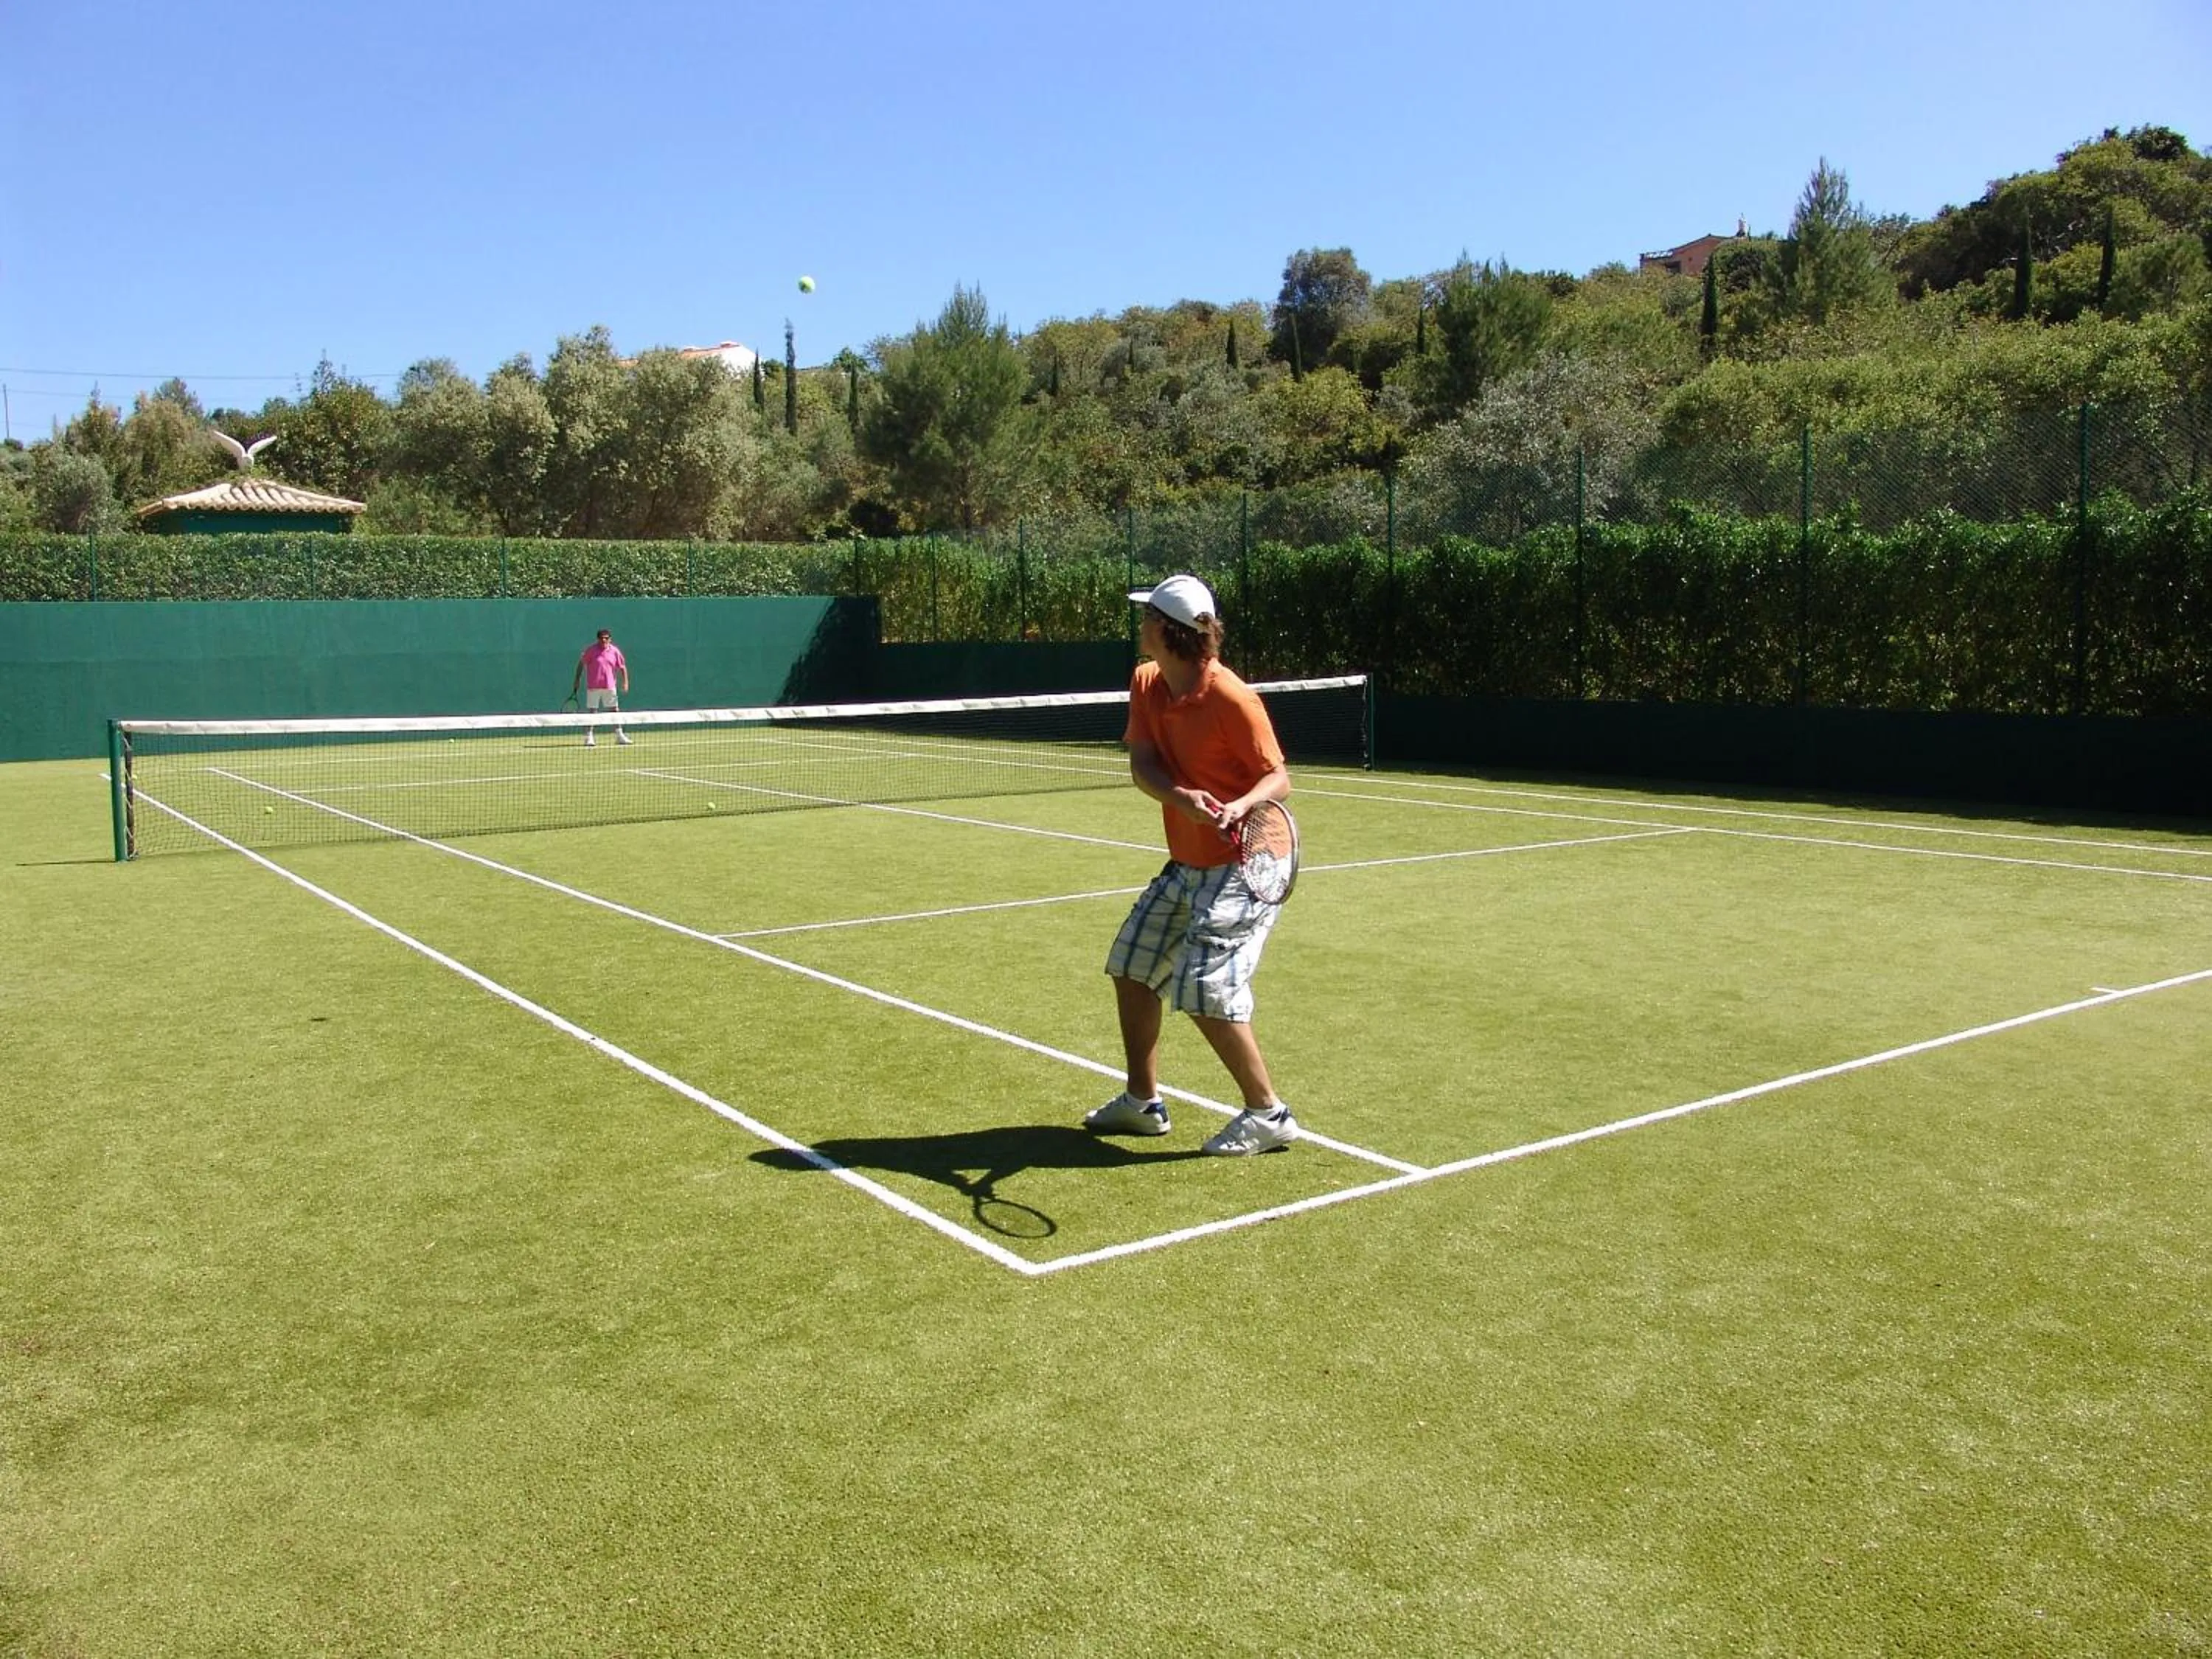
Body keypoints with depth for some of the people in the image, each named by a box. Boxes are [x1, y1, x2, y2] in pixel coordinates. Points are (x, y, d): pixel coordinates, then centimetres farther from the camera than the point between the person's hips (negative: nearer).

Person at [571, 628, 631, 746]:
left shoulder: (615, 651, 0)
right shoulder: (591, 650, -5)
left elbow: (622, 667, 6)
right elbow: (581, 663, 3)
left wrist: (625, 682, -4)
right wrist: (577, 679, 1)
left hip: (609, 686, 2)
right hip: (593, 687, -2)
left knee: (615, 710, 4)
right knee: (591, 711, 0)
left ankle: (619, 735, 14)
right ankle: (589, 737, 6)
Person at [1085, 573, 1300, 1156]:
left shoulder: (1231, 699, -21)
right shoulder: (1146, 684, 1)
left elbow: (1278, 777, -16)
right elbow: (1141, 765, -8)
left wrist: (1240, 806, -37)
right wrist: (1182, 797, -28)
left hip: (1238, 867, -9)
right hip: (1184, 866, 9)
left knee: (1205, 994, -14)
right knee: (1130, 969, 15)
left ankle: (1268, 1114, 4)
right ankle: (1142, 1102, 31)